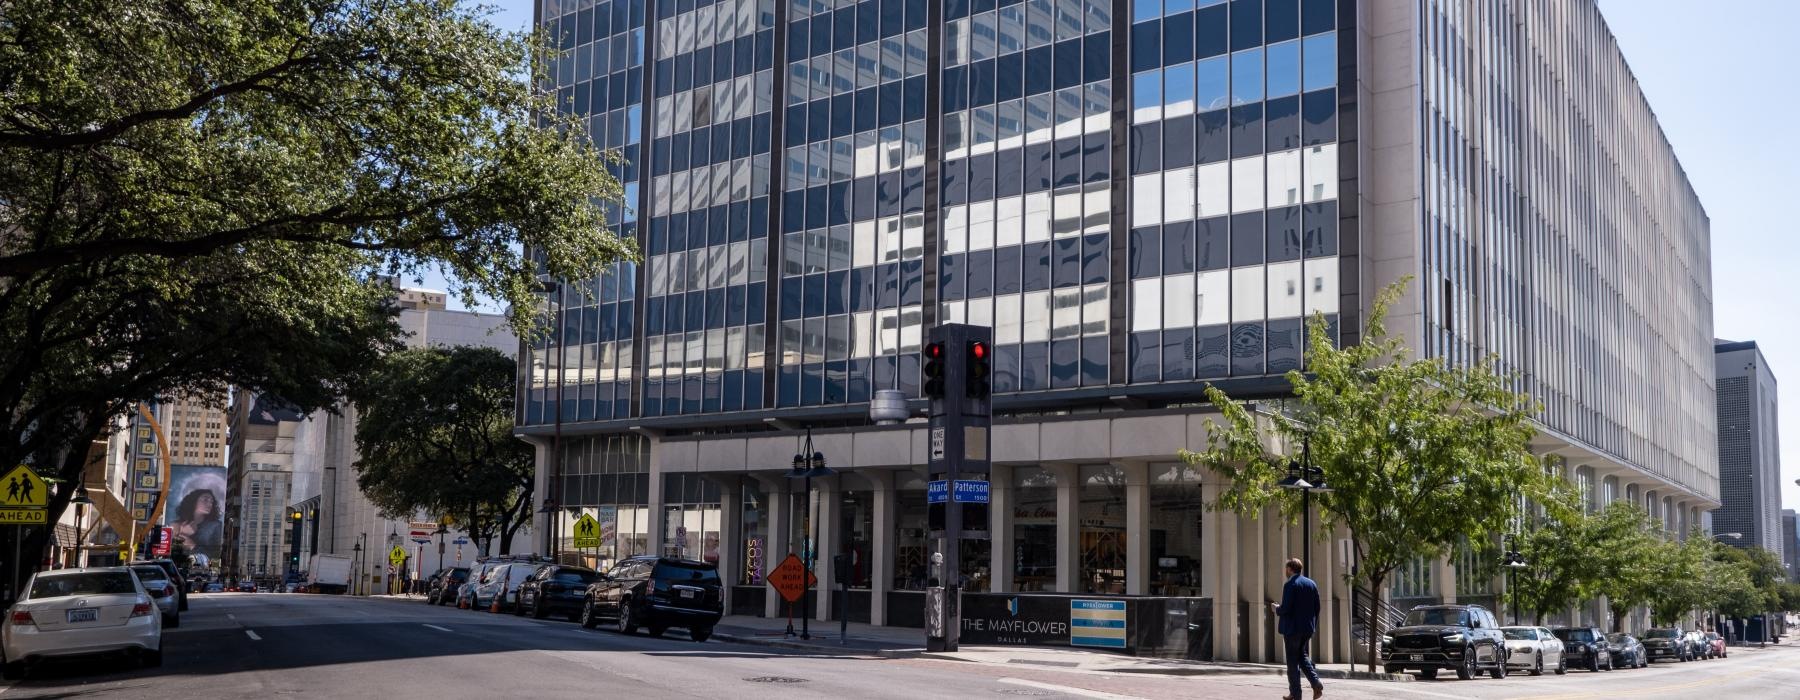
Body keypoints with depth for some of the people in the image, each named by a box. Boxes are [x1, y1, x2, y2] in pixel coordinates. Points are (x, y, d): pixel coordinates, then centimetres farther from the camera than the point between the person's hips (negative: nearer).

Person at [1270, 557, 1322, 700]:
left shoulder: (1290, 585, -14)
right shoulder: (1312, 584, 7)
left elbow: (1286, 608, -20)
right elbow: (1317, 607, 8)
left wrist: (1276, 608, 1)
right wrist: (1313, 625, 16)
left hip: (1293, 628, -7)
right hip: (1308, 628, 7)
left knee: (1293, 661, 3)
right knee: (1302, 656, 19)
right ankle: (1316, 682, -1)